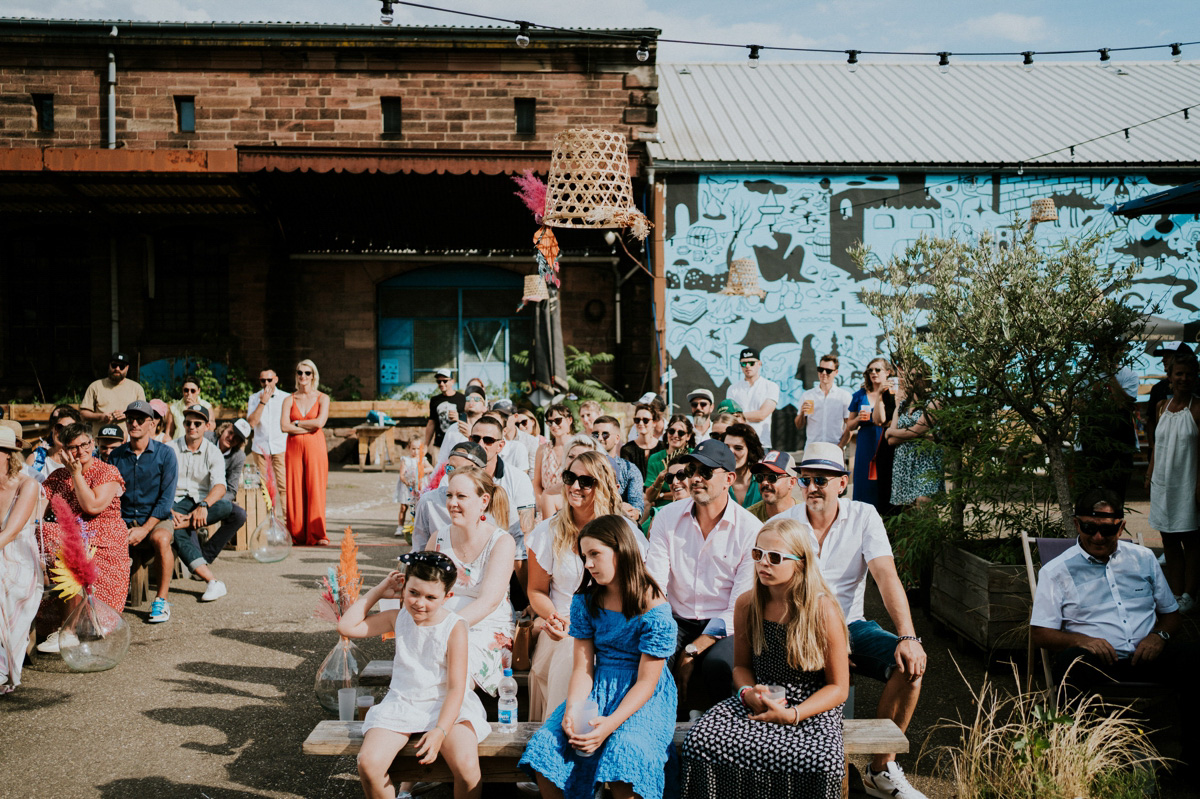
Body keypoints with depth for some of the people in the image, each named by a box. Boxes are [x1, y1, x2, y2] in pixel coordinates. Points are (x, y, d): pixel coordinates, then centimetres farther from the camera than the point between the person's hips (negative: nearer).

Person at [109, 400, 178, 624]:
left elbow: (166, 497, -7)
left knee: (161, 539, -36)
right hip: (123, 521, 3)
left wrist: (144, 529, -17)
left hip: (156, 519, -2)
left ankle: (161, 600, -23)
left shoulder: (165, 454, -1)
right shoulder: (116, 456, 9)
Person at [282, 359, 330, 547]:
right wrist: (308, 427, -9)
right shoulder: (289, 399, 9)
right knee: (295, 489, 0)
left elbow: (319, 422, -11)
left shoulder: (322, 398, 4)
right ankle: (297, 534, 6)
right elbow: (284, 426, -4)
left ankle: (317, 535, -1)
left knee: (315, 489, -5)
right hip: (294, 447, 2)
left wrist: (297, 422, -2)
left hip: (315, 447, -2)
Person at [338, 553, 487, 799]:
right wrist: (377, 592, 2)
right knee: (368, 764, -22)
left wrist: (440, 732, -24)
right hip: (402, 703, 4)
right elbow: (346, 627, 3)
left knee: (467, 767, -29)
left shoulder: (454, 627, -11)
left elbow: (456, 688, -12)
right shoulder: (398, 619, 2)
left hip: (446, 706, -3)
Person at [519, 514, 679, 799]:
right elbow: (583, 668, 0)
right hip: (597, 690, 5)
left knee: (624, 751, -34)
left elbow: (646, 682, -13)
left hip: (644, 700, -5)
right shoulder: (585, 601, 3)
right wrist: (571, 710, -19)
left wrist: (611, 723, -26)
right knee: (545, 743, -19)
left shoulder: (654, 609, -13)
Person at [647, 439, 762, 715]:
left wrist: (693, 650, -18)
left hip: (723, 628, -2)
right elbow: (653, 586, -2)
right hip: (677, 620, 2)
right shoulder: (667, 517, 2)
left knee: (718, 663, -32)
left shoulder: (751, 529, -7)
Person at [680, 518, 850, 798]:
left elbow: (838, 687, -5)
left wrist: (793, 715, -19)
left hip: (813, 707, -3)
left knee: (820, 765, -36)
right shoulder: (747, 604, 2)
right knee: (699, 743, -26)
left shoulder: (823, 610, -10)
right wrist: (748, 693, -8)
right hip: (757, 701, 3)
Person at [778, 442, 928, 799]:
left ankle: (881, 769, -6)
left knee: (910, 663, -22)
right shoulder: (781, 524, -3)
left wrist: (908, 637, -26)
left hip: (849, 624, 2)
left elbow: (887, 577, -11)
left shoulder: (864, 517, 0)